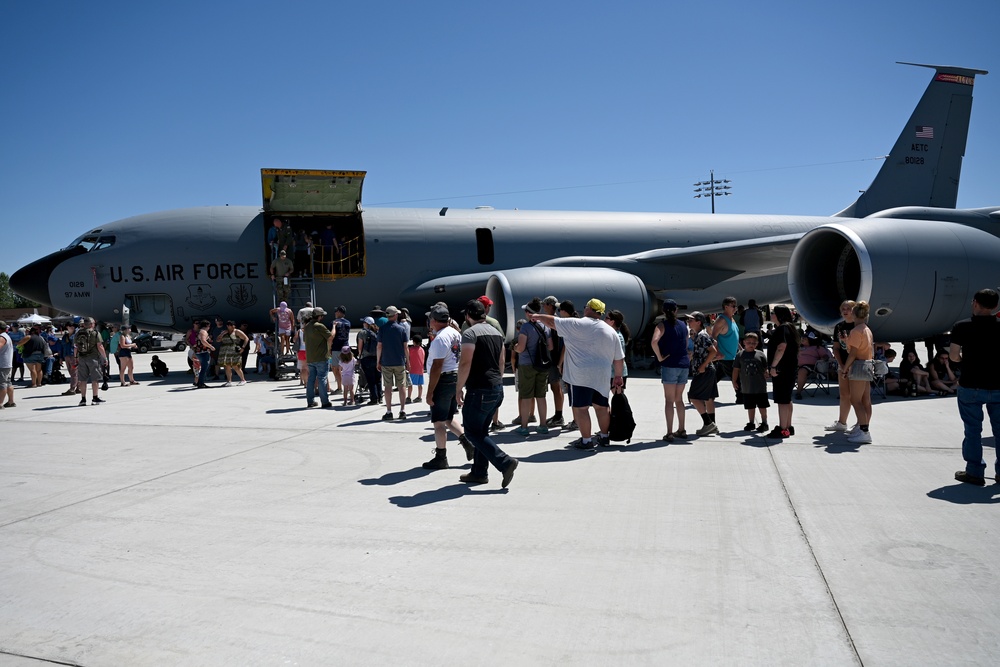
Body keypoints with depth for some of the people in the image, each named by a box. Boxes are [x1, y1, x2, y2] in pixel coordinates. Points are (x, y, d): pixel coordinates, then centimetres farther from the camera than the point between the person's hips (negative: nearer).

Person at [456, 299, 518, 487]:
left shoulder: (470, 332, -12)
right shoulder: (496, 332, 14)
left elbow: (465, 363, -18)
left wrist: (459, 388, -10)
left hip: (479, 390, -9)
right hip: (497, 388, 9)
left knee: (473, 432, -1)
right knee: (481, 431, 15)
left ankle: (505, 462, -11)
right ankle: (479, 473, 18)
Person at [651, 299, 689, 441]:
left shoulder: (663, 325, -6)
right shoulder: (683, 325, 12)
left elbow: (654, 342, -23)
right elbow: (687, 345, 15)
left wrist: (659, 357, -13)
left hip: (670, 365, -5)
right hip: (684, 365, 5)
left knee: (669, 400, -2)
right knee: (679, 399, 17)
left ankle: (669, 433, -4)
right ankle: (681, 430, 23)